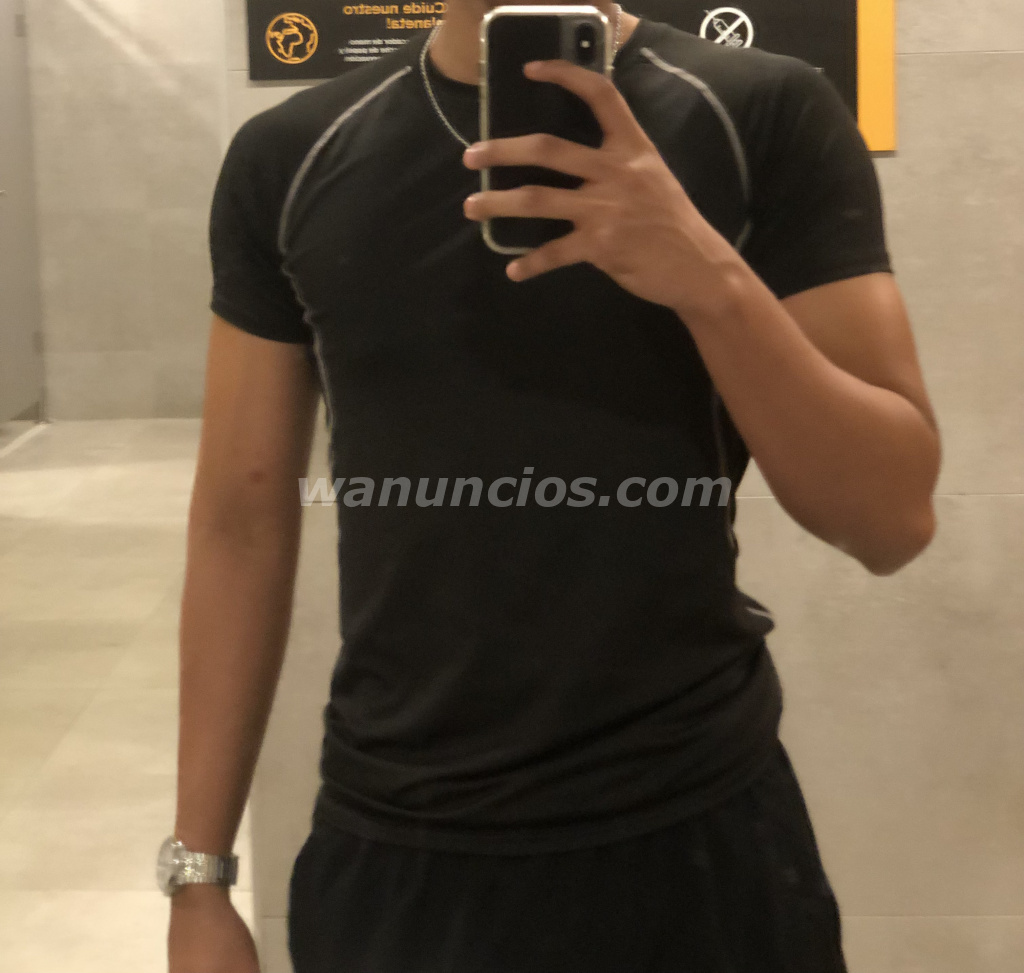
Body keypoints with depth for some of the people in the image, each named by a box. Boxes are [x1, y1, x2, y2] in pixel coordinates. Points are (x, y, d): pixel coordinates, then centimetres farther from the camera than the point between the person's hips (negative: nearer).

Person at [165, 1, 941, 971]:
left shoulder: (767, 118, -7)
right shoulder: (292, 156, -1)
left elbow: (895, 518, -10)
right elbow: (242, 521, 3)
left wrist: (712, 279, -25)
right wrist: (199, 875, 3)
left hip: (695, 835, -1)